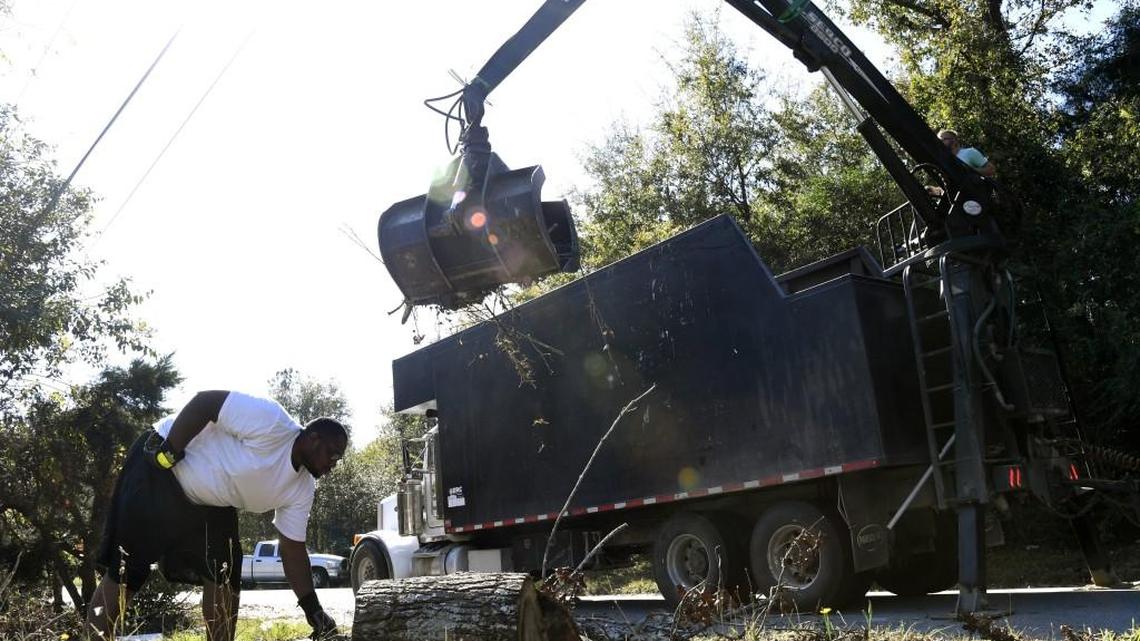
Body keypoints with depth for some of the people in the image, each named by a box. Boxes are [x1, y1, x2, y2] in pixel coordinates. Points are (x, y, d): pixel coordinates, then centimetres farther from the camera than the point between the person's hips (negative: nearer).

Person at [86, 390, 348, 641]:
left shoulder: (302, 489, -4)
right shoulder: (274, 423, -29)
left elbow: (293, 549, 0)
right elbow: (203, 402, -28)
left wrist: (314, 611, -6)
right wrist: (168, 454, -27)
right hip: (158, 468, -8)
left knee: (225, 573, 0)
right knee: (125, 570, -9)